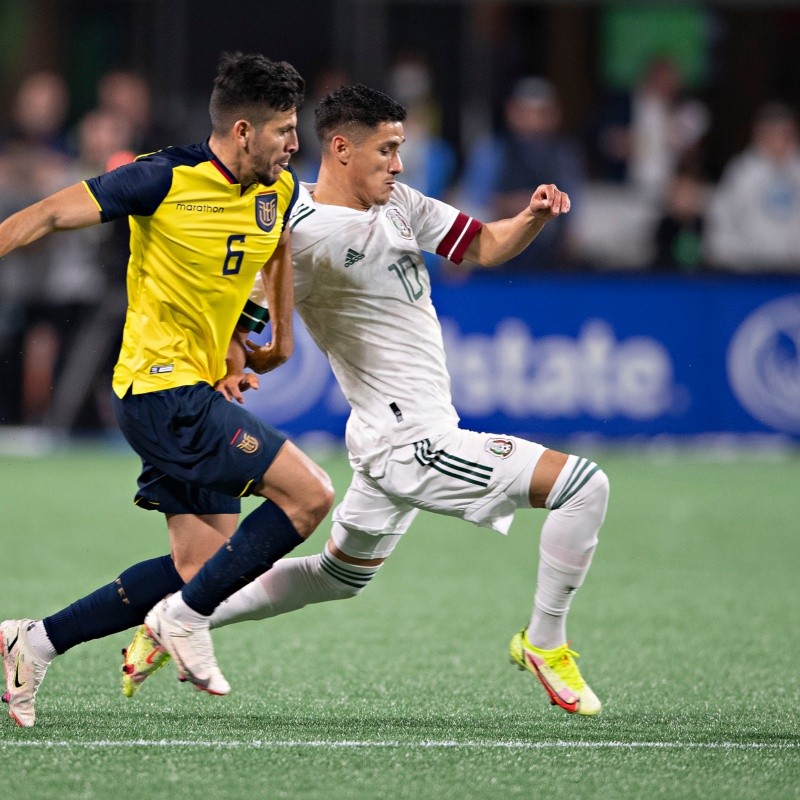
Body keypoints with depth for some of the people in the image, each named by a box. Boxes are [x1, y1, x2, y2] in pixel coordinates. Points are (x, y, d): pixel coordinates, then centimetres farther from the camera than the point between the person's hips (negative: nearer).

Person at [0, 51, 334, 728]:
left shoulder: (279, 192, 6)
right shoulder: (167, 179, -15)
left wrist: (282, 337, 29)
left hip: (198, 393, 9)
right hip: (162, 387, -9)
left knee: (201, 564, 6)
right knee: (310, 495, -17)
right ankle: (187, 618, -5)